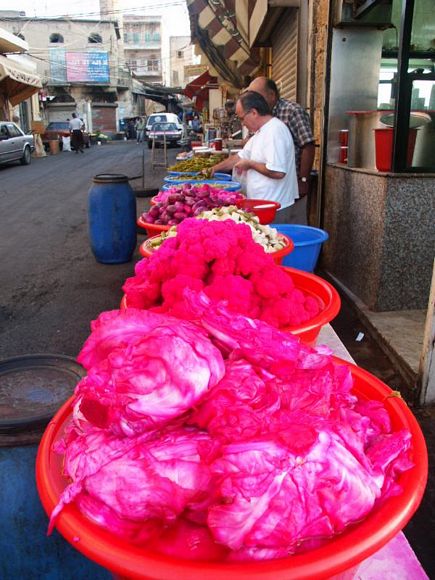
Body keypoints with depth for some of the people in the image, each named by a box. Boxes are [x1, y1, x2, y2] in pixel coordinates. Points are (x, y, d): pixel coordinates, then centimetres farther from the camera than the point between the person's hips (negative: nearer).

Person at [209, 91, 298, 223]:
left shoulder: (275, 131, -19)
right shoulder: (261, 132, 14)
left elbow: (277, 172, -28)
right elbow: (241, 156, 23)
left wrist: (250, 164, -14)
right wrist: (215, 168, 19)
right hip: (263, 204, 10)